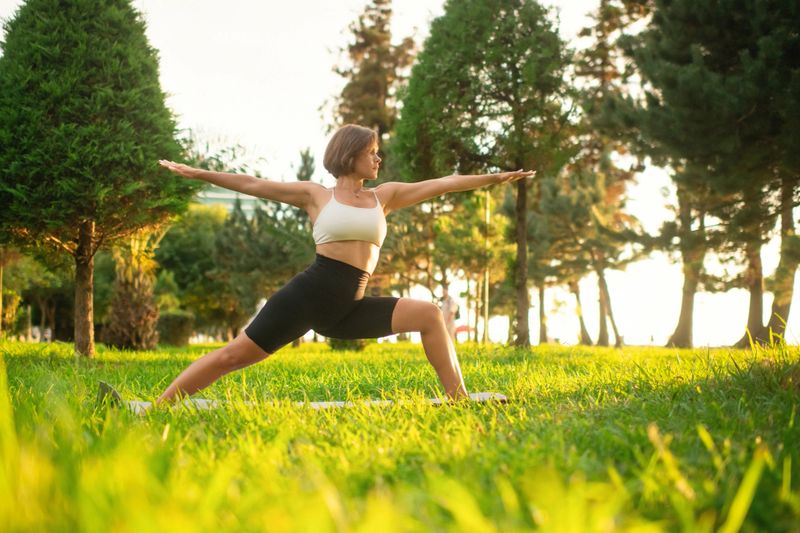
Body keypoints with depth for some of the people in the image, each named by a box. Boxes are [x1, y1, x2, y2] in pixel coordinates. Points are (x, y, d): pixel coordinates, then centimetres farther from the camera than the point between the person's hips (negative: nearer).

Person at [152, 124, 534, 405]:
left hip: (351, 308, 4)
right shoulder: (316, 195, 7)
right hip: (309, 295, -4)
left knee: (429, 314, -9)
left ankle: (459, 400, -6)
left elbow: (440, 184, 15)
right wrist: (197, 173, 5)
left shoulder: (384, 196, 16)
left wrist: (494, 177, 16)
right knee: (236, 355, -10)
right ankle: (155, 409, -3)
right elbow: (252, 185, 7)